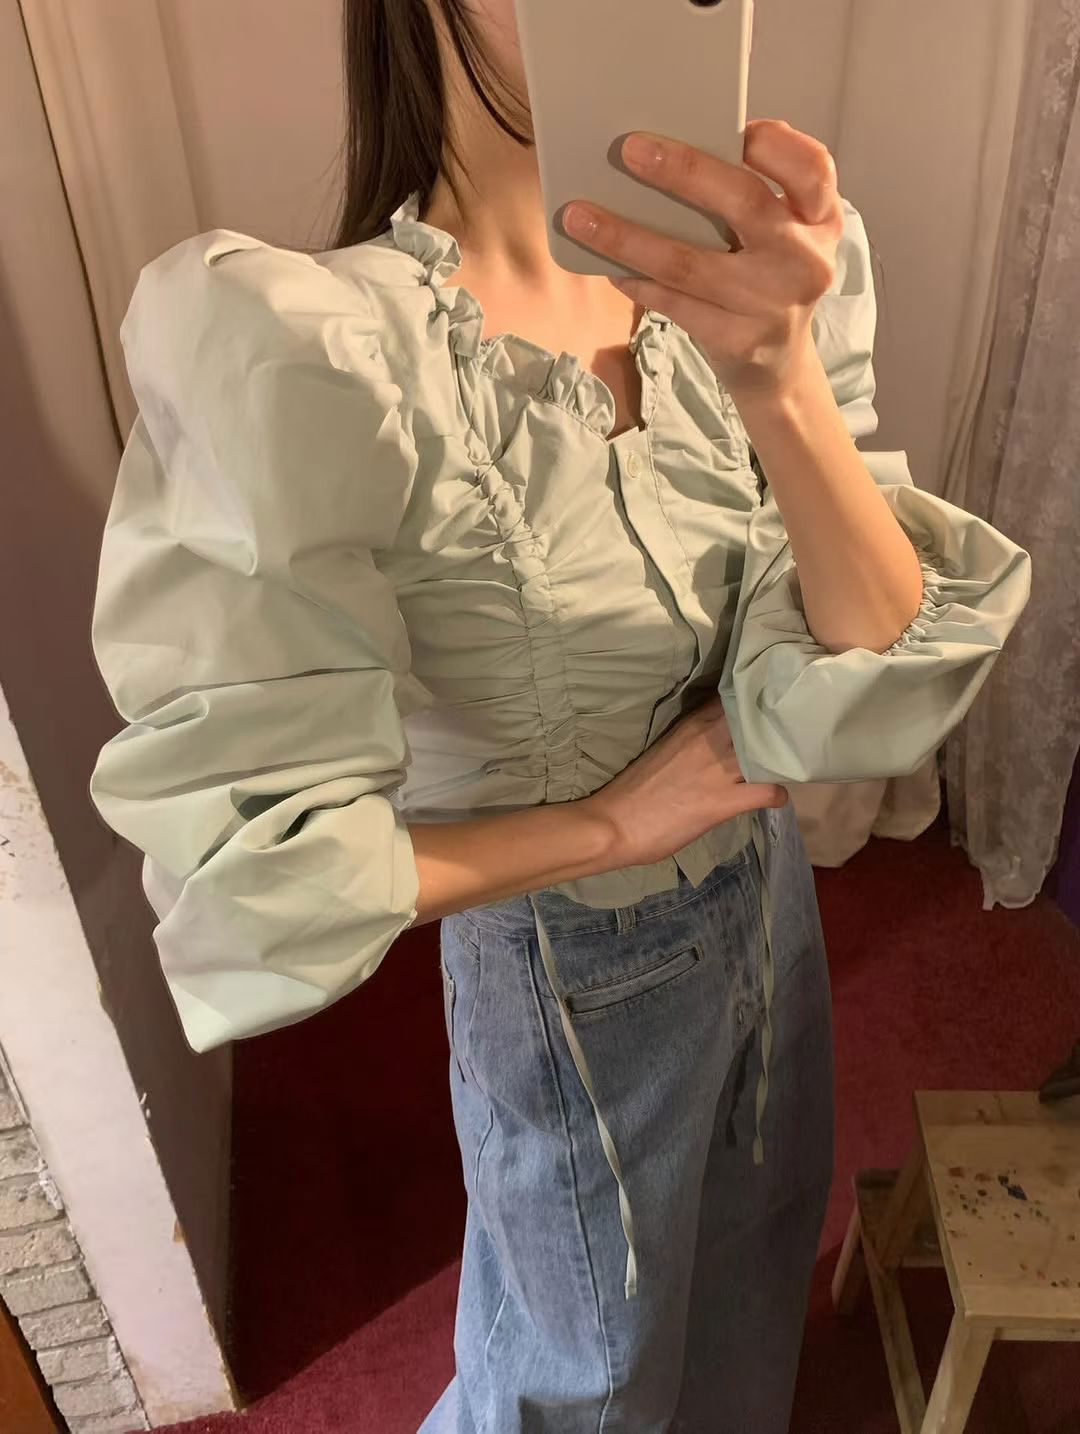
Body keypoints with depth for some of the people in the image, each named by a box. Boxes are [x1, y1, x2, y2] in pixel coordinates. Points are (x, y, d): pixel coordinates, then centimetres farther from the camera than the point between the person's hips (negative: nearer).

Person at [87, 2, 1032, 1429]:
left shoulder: (723, 299, -13)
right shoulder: (302, 345, -30)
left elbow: (873, 693, -21)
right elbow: (264, 877, -28)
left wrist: (784, 385, -37)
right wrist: (616, 821, -19)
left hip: (768, 890, 6)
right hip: (581, 980, -5)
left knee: (751, 1246, 34)